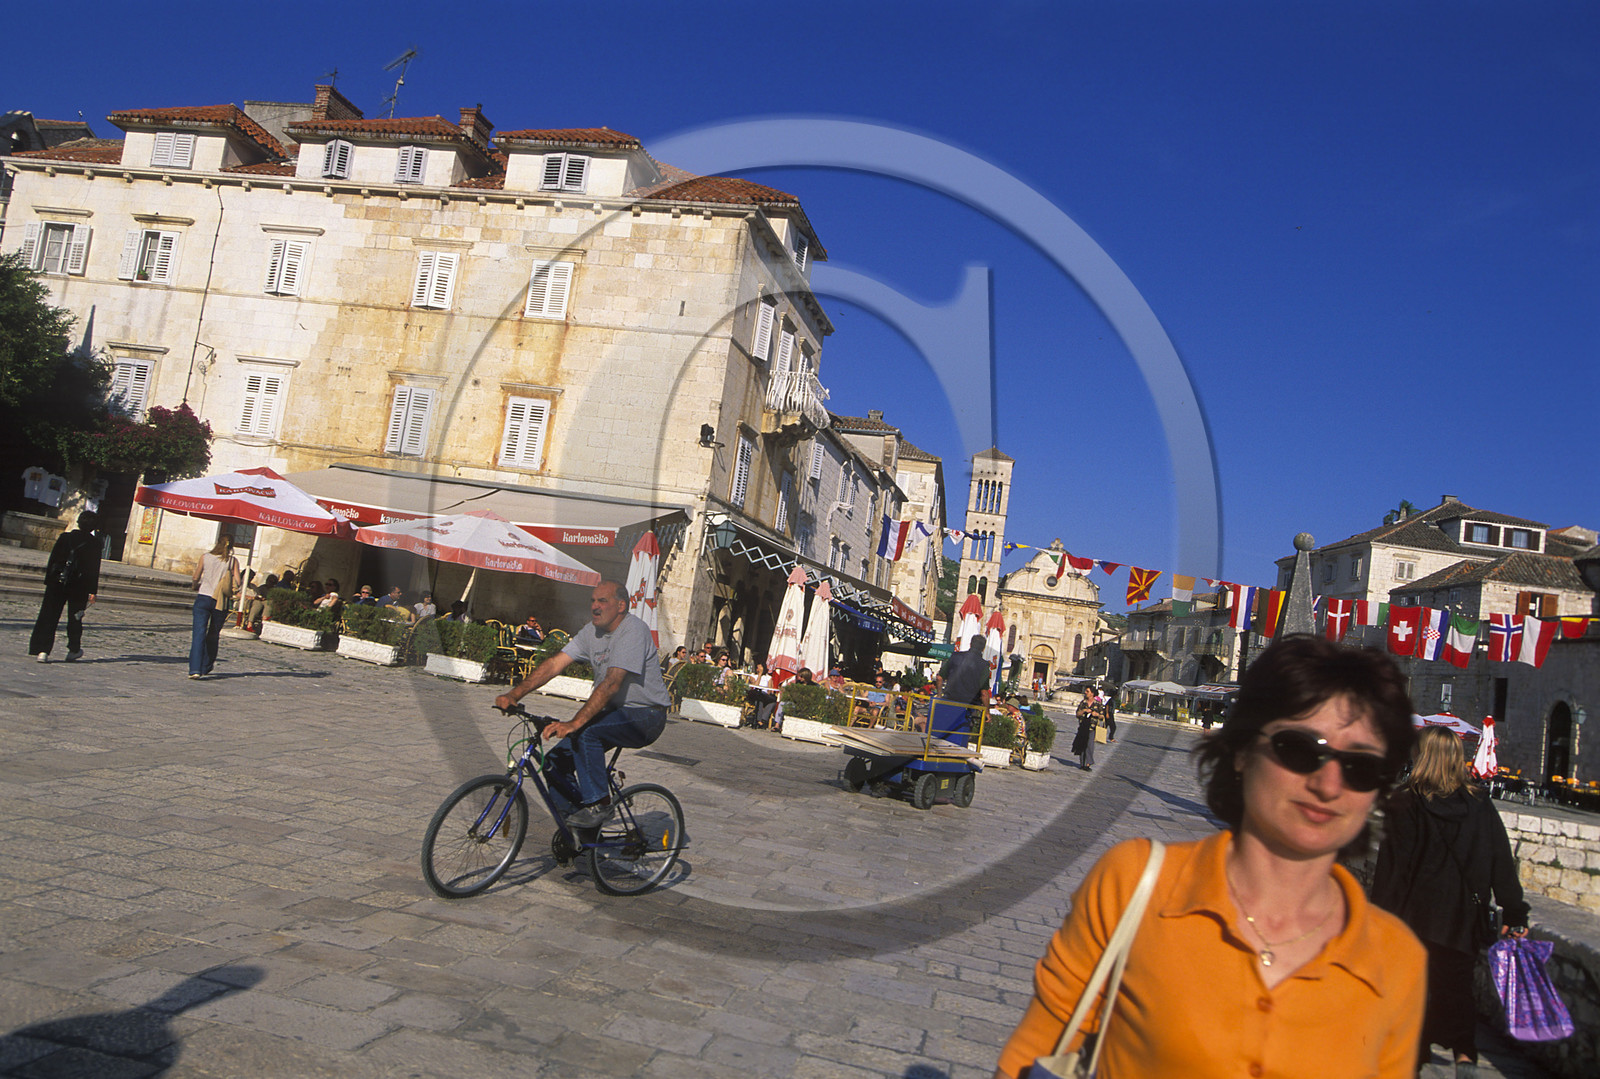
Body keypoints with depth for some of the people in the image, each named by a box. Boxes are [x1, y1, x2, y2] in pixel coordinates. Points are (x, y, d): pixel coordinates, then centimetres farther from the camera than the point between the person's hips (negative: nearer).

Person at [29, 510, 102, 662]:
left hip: (57, 583, 1)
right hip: (79, 587, -1)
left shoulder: (64, 537, 2)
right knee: (75, 618, 12)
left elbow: (53, 560, 5)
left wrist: (48, 581, 12)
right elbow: (94, 569, -5)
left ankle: (42, 650, -8)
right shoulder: (94, 543, -4)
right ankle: (73, 650, 21)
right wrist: (93, 591, -3)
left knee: (48, 616, 2)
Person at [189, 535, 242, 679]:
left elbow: (196, 578, 8)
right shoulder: (233, 561, -1)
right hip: (221, 602, 1)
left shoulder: (205, 557, 1)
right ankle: (206, 667, 26)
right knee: (213, 635, 16)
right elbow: (237, 583, -7)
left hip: (203, 598, 0)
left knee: (199, 633, -3)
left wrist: (197, 586, 30)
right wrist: (233, 592, 14)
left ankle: (195, 669, -16)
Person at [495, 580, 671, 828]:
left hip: (645, 716, -8)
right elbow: (554, 663, -4)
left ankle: (599, 804, -15)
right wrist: (514, 693, -17)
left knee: (585, 732, -31)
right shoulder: (592, 631, 4)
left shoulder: (633, 630, -20)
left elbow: (611, 684, -30)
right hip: (613, 712, 8)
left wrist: (575, 722, -39)